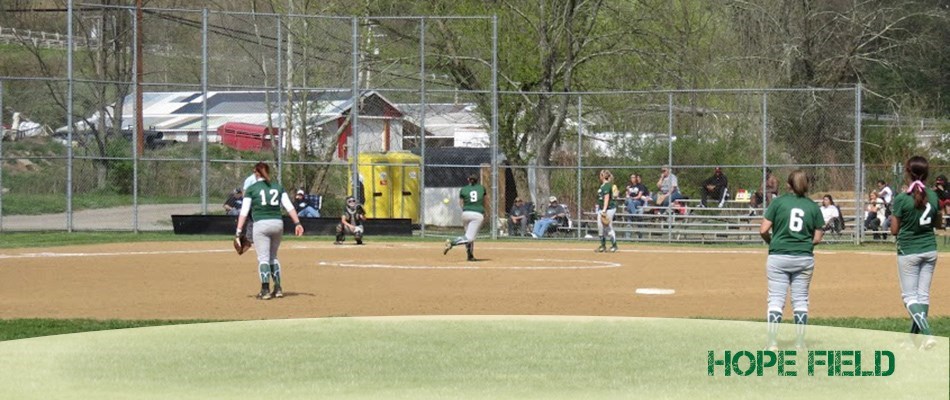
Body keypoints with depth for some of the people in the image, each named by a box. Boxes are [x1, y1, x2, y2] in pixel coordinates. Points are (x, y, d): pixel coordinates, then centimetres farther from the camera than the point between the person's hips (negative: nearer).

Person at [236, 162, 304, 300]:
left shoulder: (251, 189, 2)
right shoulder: (278, 187, 12)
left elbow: (244, 211, -4)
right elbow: (289, 206, 5)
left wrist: (239, 230, -6)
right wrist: (297, 223, 4)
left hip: (261, 225, -4)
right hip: (278, 223, 4)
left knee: (263, 258, -1)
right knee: (273, 256, 17)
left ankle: (265, 290, -9)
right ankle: (278, 289, 12)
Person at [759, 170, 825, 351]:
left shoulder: (778, 202, -3)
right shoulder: (813, 207, 2)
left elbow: (763, 230, -7)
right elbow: (817, 238, 2)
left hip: (778, 256, -2)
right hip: (804, 258, 2)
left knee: (776, 300, 1)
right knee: (801, 300, 10)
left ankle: (772, 343, -5)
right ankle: (800, 343, 11)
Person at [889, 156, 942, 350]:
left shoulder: (902, 199, -15)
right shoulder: (933, 197, -1)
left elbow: (894, 230, -10)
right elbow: (938, 224, 12)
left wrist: (892, 218, 8)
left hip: (908, 252, -5)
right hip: (930, 250, 5)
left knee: (909, 296, 0)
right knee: (923, 295, 12)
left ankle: (927, 334, -20)